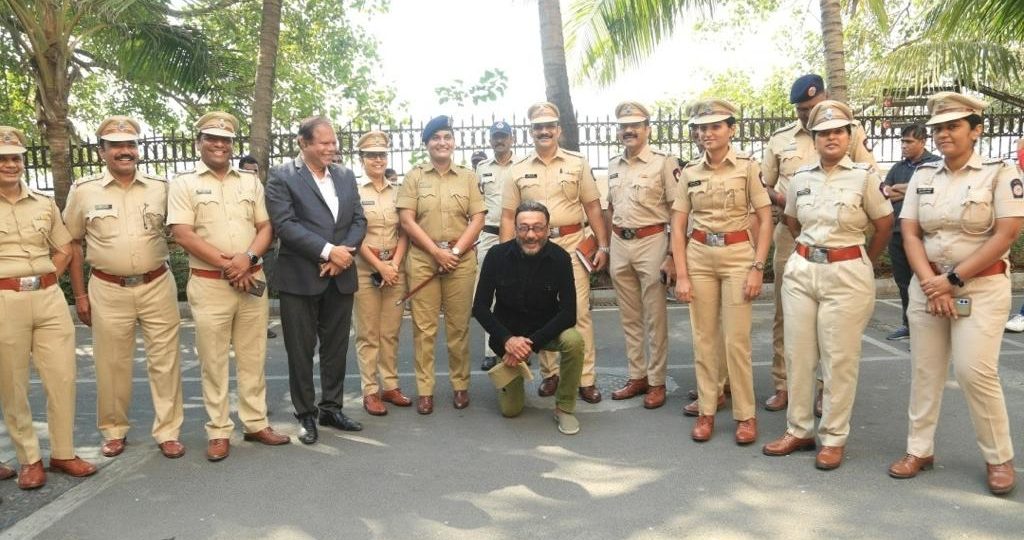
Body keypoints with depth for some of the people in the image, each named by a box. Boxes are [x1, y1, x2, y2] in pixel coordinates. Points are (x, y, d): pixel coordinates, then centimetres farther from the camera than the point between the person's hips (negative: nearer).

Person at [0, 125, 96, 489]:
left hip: (50, 297, 3)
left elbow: (64, 250, 19)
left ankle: (63, 453, 18)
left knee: (62, 379, 5)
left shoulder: (45, 204, 10)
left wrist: (46, 280, 5)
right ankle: (29, 459, 18)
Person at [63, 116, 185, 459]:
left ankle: (168, 432, 17)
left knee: (165, 361, 5)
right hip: (108, 291, 0)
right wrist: (79, 294, 4)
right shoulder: (83, 191, 0)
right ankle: (114, 431, 27)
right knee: (111, 365, 9)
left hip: (158, 286, 1)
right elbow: (72, 242, 6)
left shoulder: (161, 187, 2)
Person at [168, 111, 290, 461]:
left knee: (253, 359, 10)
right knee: (214, 362, 5)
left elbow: (265, 227, 6)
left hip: (252, 280, 3)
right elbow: (182, 234, -9)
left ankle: (256, 423, 22)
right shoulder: (184, 184, 0)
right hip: (209, 285, -3)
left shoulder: (250, 182, 10)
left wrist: (247, 257, -13)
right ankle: (219, 432, 15)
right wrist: (226, 264, -14)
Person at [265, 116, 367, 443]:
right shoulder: (281, 177, -5)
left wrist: (345, 253, -9)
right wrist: (328, 251, -18)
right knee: (301, 351, 5)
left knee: (336, 347, 12)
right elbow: (285, 224, -15)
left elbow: (359, 221, 8)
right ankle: (307, 414, 18)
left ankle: (331, 408, 26)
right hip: (300, 278, -5)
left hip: (340, 277, 5)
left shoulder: (346, 176, 12)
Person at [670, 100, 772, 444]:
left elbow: (765, 221, -3)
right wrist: (681, 274, -4)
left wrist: (757, 267, -11)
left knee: (736, 340, -2)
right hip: (699, 255, 3)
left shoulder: (747, 166, -3)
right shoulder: (689, 172, 4)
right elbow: (677, 227, 4)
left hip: (738, 254, -3)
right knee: (703, 338, 7)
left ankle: (745, 415, 14)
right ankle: (706, 411, 19)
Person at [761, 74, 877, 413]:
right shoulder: (780, 139, 8)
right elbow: (764, 185, 15)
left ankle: (828, 389, 16)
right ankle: (781, 385, 16)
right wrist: (781, 202, -6)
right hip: (790, 234, 2)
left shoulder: (852, 133, 3)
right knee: (785, 313, 6)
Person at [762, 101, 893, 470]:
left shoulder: (864, 176, -5)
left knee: (839, 358, 2)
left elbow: (885, 226, 4)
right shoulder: (800, 178, 6)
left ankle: (834, 438, 14)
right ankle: (798, 430, 21)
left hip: (847, 274, -4)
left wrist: (863, 263, 13)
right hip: (801, 271, 4)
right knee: (798, 354, 8)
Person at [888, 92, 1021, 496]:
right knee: (924, 369, 6)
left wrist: (953, 280, -13)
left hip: (981, 287, -4)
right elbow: (910, 234, 3)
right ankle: (920, 449, 18)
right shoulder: (922, 177, 7)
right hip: (927, 285, 4)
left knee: (974, 371, -9)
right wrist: (930, 284, -9)